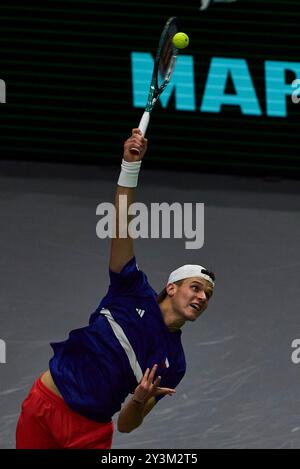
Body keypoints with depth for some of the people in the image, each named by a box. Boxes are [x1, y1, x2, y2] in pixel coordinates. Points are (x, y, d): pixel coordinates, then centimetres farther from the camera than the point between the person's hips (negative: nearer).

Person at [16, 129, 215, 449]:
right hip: (43, 402, -2)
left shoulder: (173, 364, 7)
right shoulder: (136, 292, 3)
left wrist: (140, 401, -21)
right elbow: (121, 227, -7)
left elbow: (126, 425, 4)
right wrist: (130, 166, -19)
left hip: (89, 434, 2)